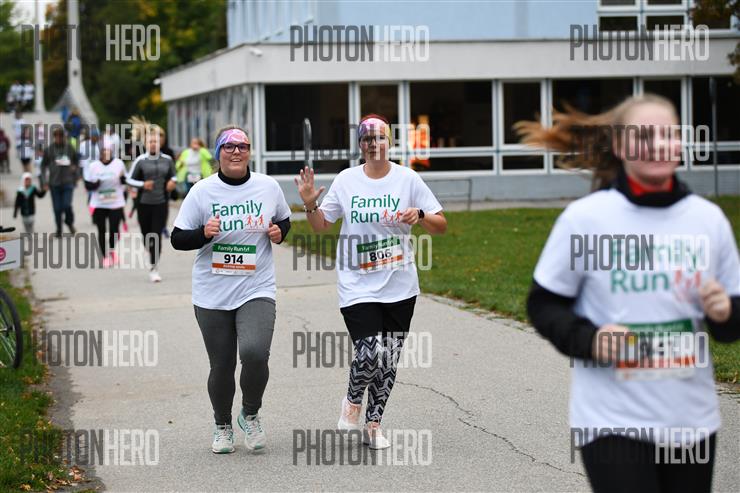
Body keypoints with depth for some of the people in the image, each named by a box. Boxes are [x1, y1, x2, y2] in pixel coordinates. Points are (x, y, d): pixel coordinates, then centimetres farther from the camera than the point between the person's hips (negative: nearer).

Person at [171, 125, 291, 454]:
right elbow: (177, 239, 0)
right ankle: (222, 426, 32)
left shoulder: (268, 187, 3)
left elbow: (285, 220, 20)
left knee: (254, 353, -22)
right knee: (222, 366, 6)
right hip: (212, 296, 0)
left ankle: (250, 414, 6)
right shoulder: (202, 192, -2)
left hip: (257, 291, 0)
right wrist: (204, 233, -18)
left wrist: (279, 232, -2)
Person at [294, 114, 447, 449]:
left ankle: (373, 425, 24)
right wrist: (310, 204, -8)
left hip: (400, 286, 2)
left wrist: (420, 215, -19)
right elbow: (321, 226, 11)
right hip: (358, 286, -2)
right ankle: (353, 400, 16)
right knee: (370, 352, -16)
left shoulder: (407, 179, 0)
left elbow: (441, 225, 1)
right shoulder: (346, 181, 1)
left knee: (388, 360, 7)